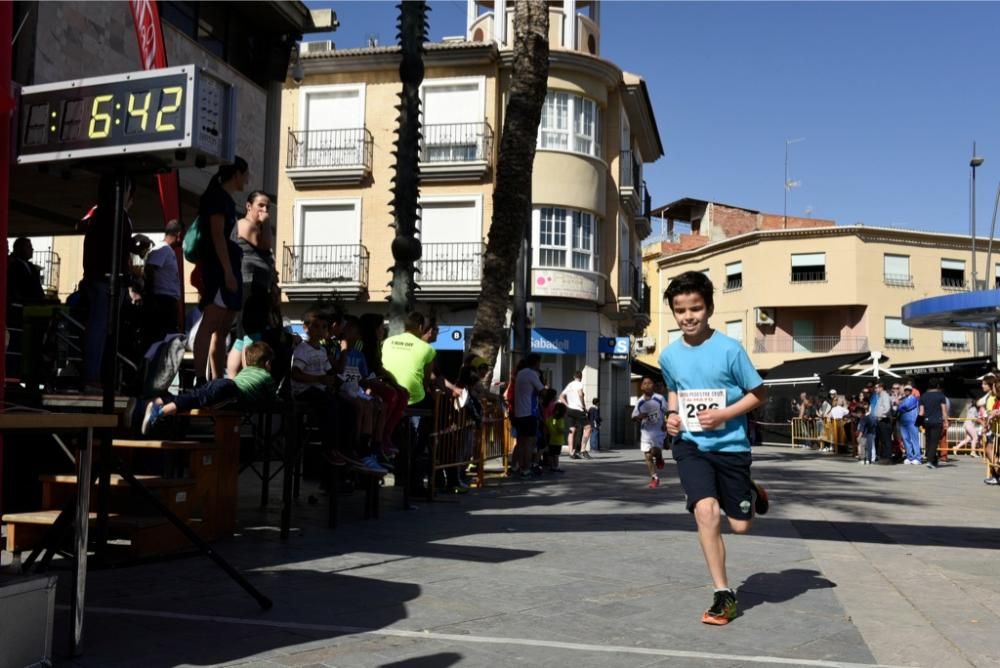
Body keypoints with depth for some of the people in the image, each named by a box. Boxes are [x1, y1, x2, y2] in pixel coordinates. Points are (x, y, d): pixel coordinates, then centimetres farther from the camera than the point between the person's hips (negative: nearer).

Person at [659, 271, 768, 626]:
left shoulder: (729, 349, -14)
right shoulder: (669, 355, -2)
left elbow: (758, 393, -5)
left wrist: (724, 414, -19)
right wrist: (672, 415, -1)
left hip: (730, 446, -2)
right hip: (690, 445, 2)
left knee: (740, 525, 7)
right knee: (706, 510, -19)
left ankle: (753, 494, 44)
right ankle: (724, 594, -5)